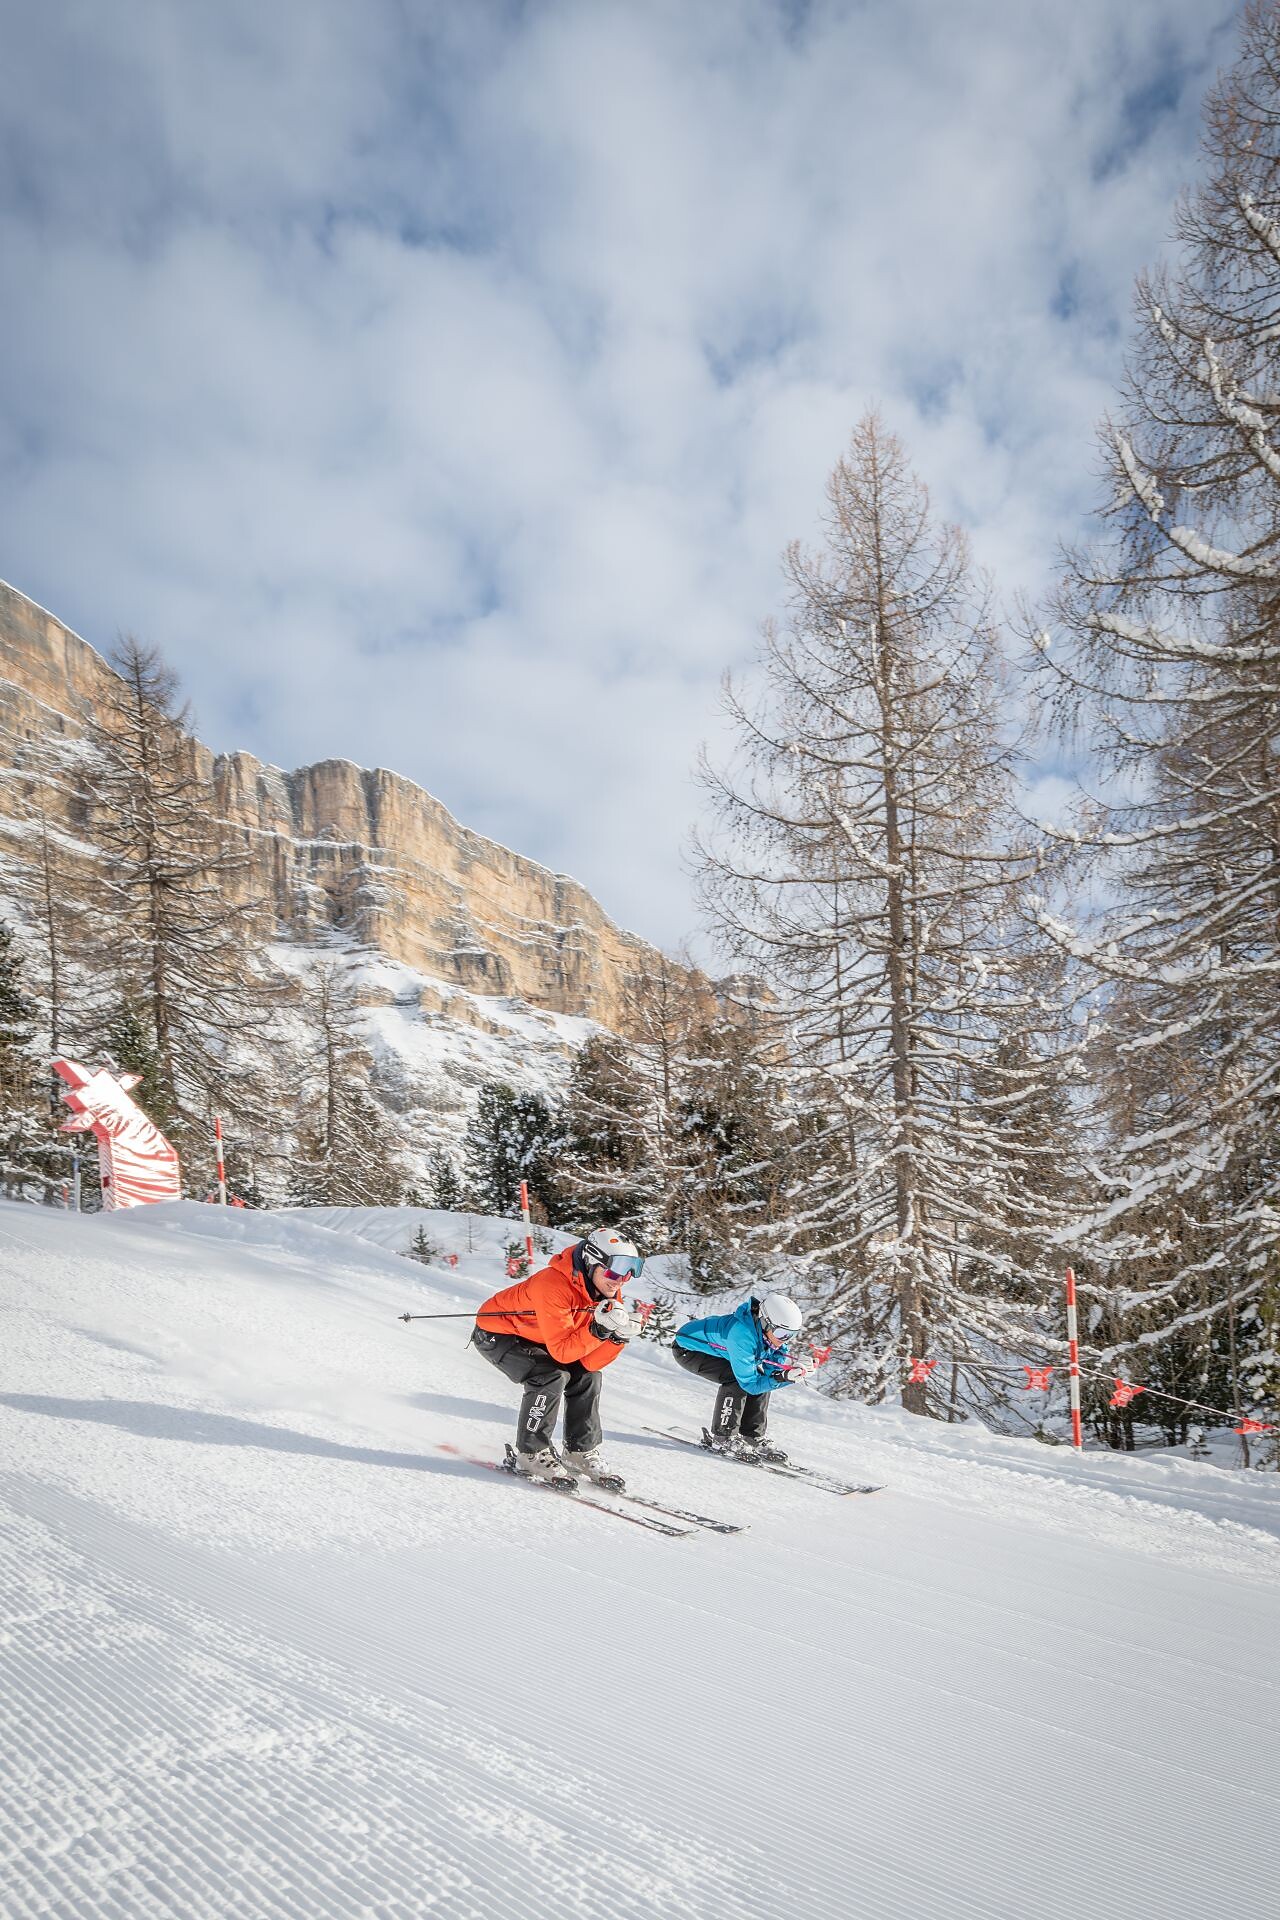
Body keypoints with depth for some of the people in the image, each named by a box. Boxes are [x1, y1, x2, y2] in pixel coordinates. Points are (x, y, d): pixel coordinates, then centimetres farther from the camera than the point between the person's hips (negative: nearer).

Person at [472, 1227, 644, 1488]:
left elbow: (588, 1362, -14)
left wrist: (619, 1336, -28)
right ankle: (532, 1455, -8)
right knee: (552, 1377, -24)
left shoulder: (608, 1293, -13)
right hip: (495, 1333, -8)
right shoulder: (554, 1285, -36)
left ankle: (581, 1452, 10)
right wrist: (598, 1330, -44)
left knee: (587, 1376, -4)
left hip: (531, 1336, 8)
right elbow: (561, 1351, -35)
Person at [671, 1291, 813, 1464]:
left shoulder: (772, 1334, -14)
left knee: (762, 1375, -4)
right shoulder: (742, 1334, -38)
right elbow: (750, 1383, -32)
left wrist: (793, 1371, -28)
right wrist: (782, 1378, -41)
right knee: (736, 1378, -27)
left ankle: (753, 1436, 5)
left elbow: (772, 1374, -10)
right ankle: (724, 1438, -14)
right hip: (687, 1349, -8)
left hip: (714, 1346, 8)